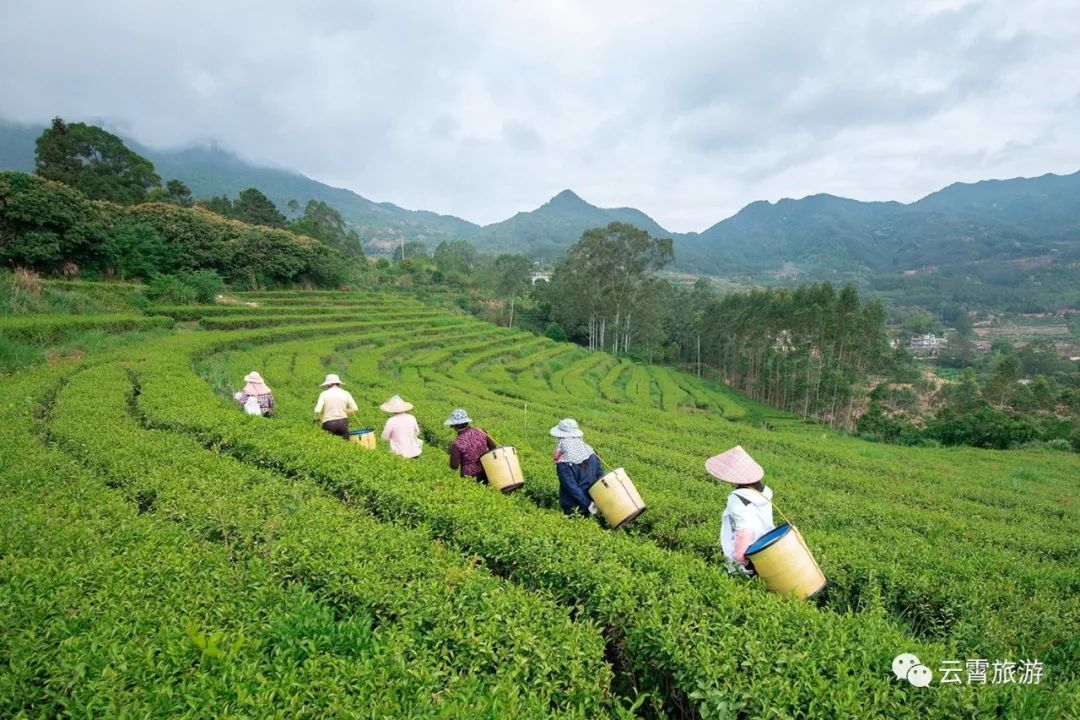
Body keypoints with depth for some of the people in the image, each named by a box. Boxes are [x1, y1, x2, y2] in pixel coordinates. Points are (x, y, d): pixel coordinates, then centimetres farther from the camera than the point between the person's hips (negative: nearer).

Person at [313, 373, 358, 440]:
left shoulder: (324, 394, -2)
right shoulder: (345, 393, 2)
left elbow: (317, 410, -9)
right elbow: (354, 409, 2)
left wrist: (317, 418, 11)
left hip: (328, 424, -1)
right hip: (343, 422, 1)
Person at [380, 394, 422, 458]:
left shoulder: (391, 421, -15)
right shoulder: (411, 418, -4)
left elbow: (385, 437, -4)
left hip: (401, 453, -3)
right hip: (414, 451, 3)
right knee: (419, 441, 31)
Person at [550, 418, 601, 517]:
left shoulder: (564, 463, -21)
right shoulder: (589, 452, -4)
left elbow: (572, 488, -22)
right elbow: (599, 475, 3)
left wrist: (588, 504, -15)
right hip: (590, 499, 6)